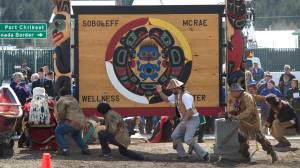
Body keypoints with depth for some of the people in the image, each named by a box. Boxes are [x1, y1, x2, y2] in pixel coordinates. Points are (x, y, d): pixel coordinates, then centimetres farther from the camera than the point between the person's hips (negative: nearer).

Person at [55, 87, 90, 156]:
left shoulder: (61, 101, 2)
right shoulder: (73, 99, 26)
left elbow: (61, 113, -7)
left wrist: (59, 122, 13)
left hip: (72, 122, -7)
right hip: (82, 122, 7)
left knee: (58, 132, 12)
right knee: (75, 134, 36)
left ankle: (64, 150, -2)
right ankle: (85, 148, 23)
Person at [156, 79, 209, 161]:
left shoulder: (185, 96, -22)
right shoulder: (176, 95, 8)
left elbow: (189, 110, -29)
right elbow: (166, 99, 23)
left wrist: (184, 121, -34)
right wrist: (160, 92, 7)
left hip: (193, 119, -10)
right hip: (185, 120, 10)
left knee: (188, 139, -21)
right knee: (174, 136, 7)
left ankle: (204, 154, -13)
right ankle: (182, 155, 13)